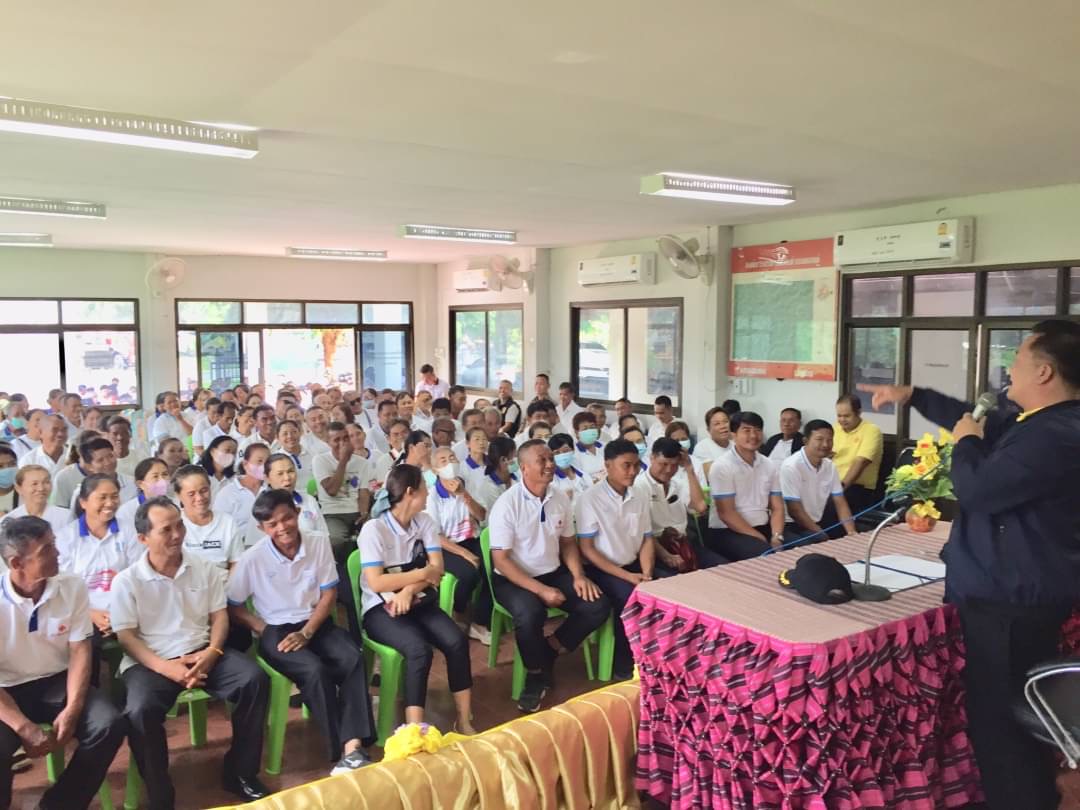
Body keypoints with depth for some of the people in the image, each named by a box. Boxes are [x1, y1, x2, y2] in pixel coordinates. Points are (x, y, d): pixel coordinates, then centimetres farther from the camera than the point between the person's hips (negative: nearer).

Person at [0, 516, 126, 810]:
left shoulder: (72, 587, -7)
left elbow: (79, 652, -6)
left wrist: (72, 709, -19)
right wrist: (24, 727, -24)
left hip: (57, 682, 3)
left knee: (110, 725, -20)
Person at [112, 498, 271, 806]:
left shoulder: (204, 568, 6)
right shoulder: (127, 581, -3)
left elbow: (219, 615, 8)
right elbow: (126, 636, -5)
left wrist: (212, 652, -13)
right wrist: (166, 667, -20)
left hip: (202, 653, 3)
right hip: (150, 661, -2)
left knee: (255, 680, -21)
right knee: (140, 710, -34)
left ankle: (239, 772, -2)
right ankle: (160, 796, -10)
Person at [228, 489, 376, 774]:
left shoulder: (319, 543, -3)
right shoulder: (252, 559, -9)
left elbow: (329, 594, 1)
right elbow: (233, 607, 0)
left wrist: (306, 633, -11)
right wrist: (265, 632, -11)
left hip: (317, 623, 3)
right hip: (276, 631, -2)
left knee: (353, 658, -27)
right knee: (315, 670, -31)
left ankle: (354, 746, -31)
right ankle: (342, 751, -22)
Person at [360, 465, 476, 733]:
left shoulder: (424, 521, 4)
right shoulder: (374, 529, -14)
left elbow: (437, 568, -4)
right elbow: (376, 583, -20)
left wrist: (409, 589, -21)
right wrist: (422, 574, -12)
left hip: (418, 602, 5)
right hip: (381, 609, -5)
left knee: (457, 641, -20)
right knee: (420, 650, -31)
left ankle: (464, 721, -10)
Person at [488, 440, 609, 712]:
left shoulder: (561, 499, 1)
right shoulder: (506, 505, -17)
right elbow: (501, 560, -17)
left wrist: (579, 576, -5)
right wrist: (540, 590, -24)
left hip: (554, 573, 6)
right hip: (513, 579, -6)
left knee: (598, 606, -12)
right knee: (530, 613, -36)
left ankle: (547, 654, 5)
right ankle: (536, 675, -6)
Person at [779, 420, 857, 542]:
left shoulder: (830, 466, 2)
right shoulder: (791, 466, -19)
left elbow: (840, 503, 3)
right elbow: (794, 510, -19)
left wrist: (851, 531, -13)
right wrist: (821, 534, -20)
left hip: (819, 521, 7)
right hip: (795, 524, -7)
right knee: (822, 541, -30)